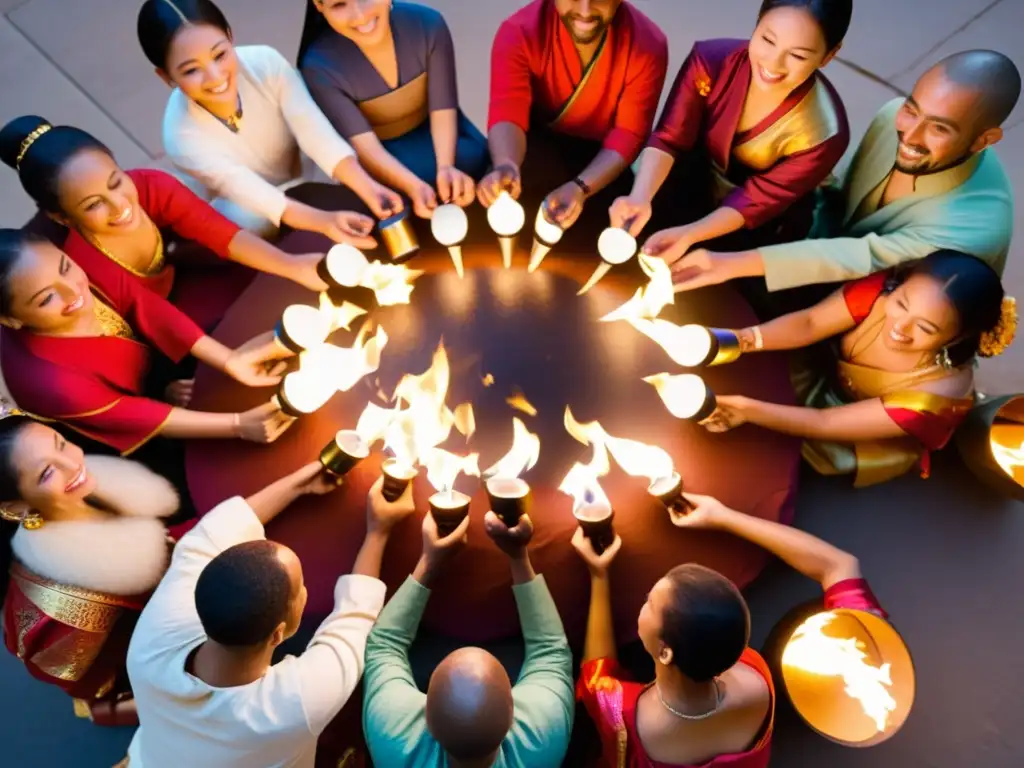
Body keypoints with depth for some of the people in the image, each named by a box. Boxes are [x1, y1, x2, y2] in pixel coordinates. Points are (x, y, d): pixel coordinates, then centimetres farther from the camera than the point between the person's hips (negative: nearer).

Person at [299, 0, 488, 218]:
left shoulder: (427, 23, -22)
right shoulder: (319, 67, -27)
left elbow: (442, 108, -21)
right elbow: (363, 143, -32)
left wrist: (445, 166, -41)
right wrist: (414, 186, -51)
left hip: (427, 128, 3)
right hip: (382, 149, -2)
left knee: (472, 159, -26)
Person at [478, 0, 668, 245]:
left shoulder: (647, 43, -19)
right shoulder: (519, 33, -21)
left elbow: (629, 133, -20)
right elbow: (507, 115, -31)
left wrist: (580, 187, -40)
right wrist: (506, 166, -56)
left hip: (602, 155, 1)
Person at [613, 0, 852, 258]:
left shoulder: (823, 133, -28)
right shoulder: (711, 60, -23)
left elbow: (756, 201, -22)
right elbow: (668, 139, -21)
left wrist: (688, 235, -40)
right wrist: (639, 197, -42)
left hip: (760, 229, -1)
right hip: (695, 186, 2)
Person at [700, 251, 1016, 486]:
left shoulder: (940, 392, -36)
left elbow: (825, 424, -36)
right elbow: (809, 323, -29)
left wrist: (748, 409, -51)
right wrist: (742, 340, -49)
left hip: (854, 450, -4)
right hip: (822, 379, 4)